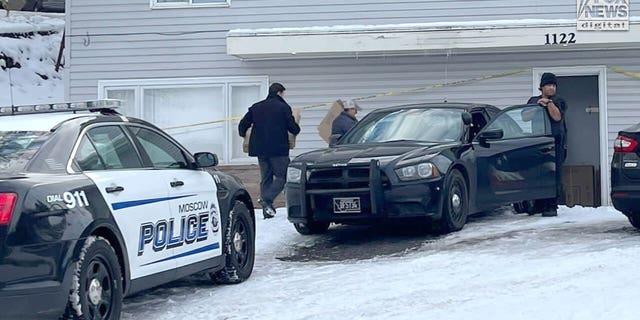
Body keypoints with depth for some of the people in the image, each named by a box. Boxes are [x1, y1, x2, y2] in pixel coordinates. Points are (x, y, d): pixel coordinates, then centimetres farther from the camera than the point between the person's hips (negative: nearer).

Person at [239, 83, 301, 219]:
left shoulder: (256, 107, 11)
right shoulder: (283, 107, -4)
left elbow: (242, 126, 11)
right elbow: (293, 129, -5)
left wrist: (244, 135, 30)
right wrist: (296, 127, 18)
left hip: (260, 149, 5)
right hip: (278, 150, -5)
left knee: (265, 178, 12)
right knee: (281, 177, 0)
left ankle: (267, 210, 7)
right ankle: (267, 199, -21)